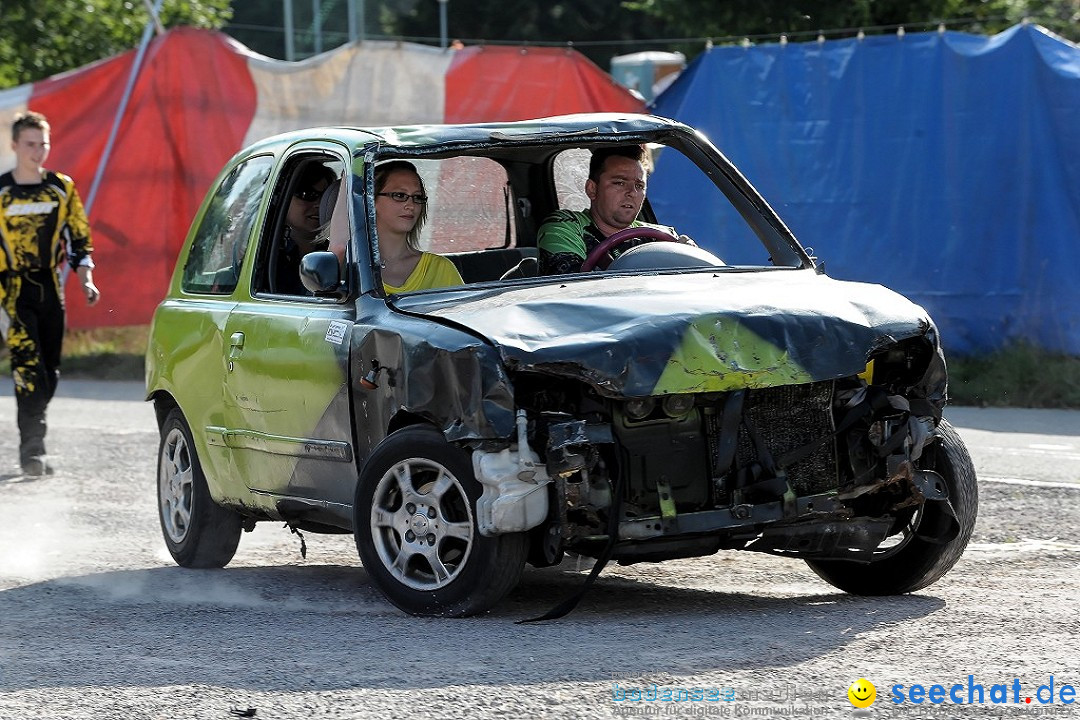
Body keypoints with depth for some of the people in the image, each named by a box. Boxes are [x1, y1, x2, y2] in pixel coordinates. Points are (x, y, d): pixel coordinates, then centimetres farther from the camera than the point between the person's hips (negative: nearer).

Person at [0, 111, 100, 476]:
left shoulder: (62, 188, 8)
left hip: (50, 289, 4)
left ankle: (32, 442, 20)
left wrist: (86, 279, 2)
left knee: (49, 373, 7)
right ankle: (32, 449, -16)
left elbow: (80, 237, 13)